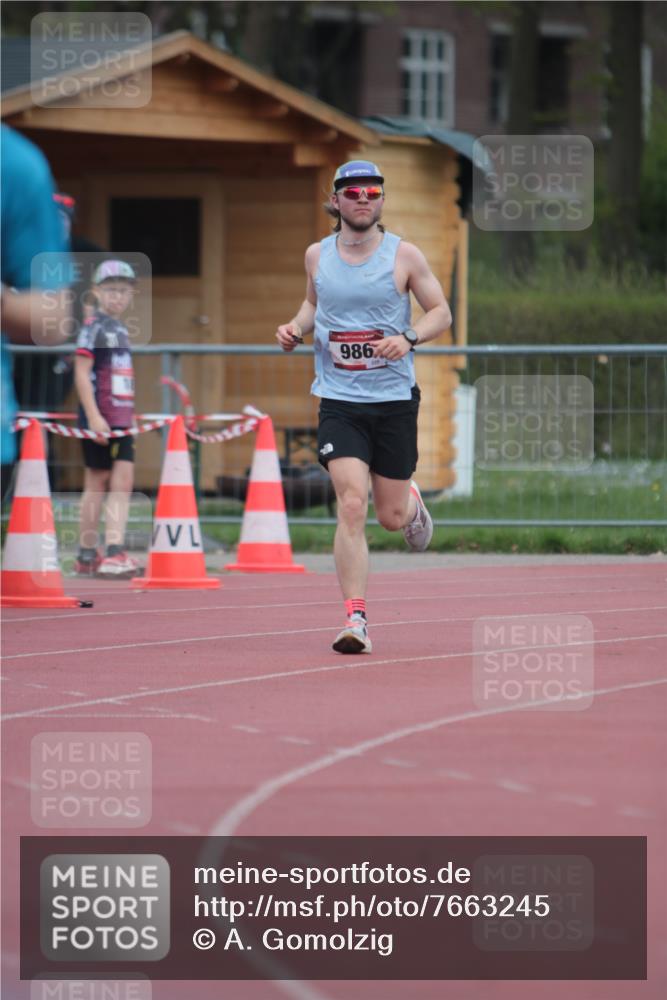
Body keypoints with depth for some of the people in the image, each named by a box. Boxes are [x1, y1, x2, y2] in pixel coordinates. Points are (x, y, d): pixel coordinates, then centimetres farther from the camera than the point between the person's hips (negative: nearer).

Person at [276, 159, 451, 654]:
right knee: (351, 506, -16)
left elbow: (442, 312, 2)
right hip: (339, 401, 0)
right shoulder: (317, 256, 5)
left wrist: (408, 339, -17)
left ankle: (411, 503, 49)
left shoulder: (404, 255, -3)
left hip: (395, 399, 0)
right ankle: (356, 619, -14)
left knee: (392, 516, 9)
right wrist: (297, 326, 3)